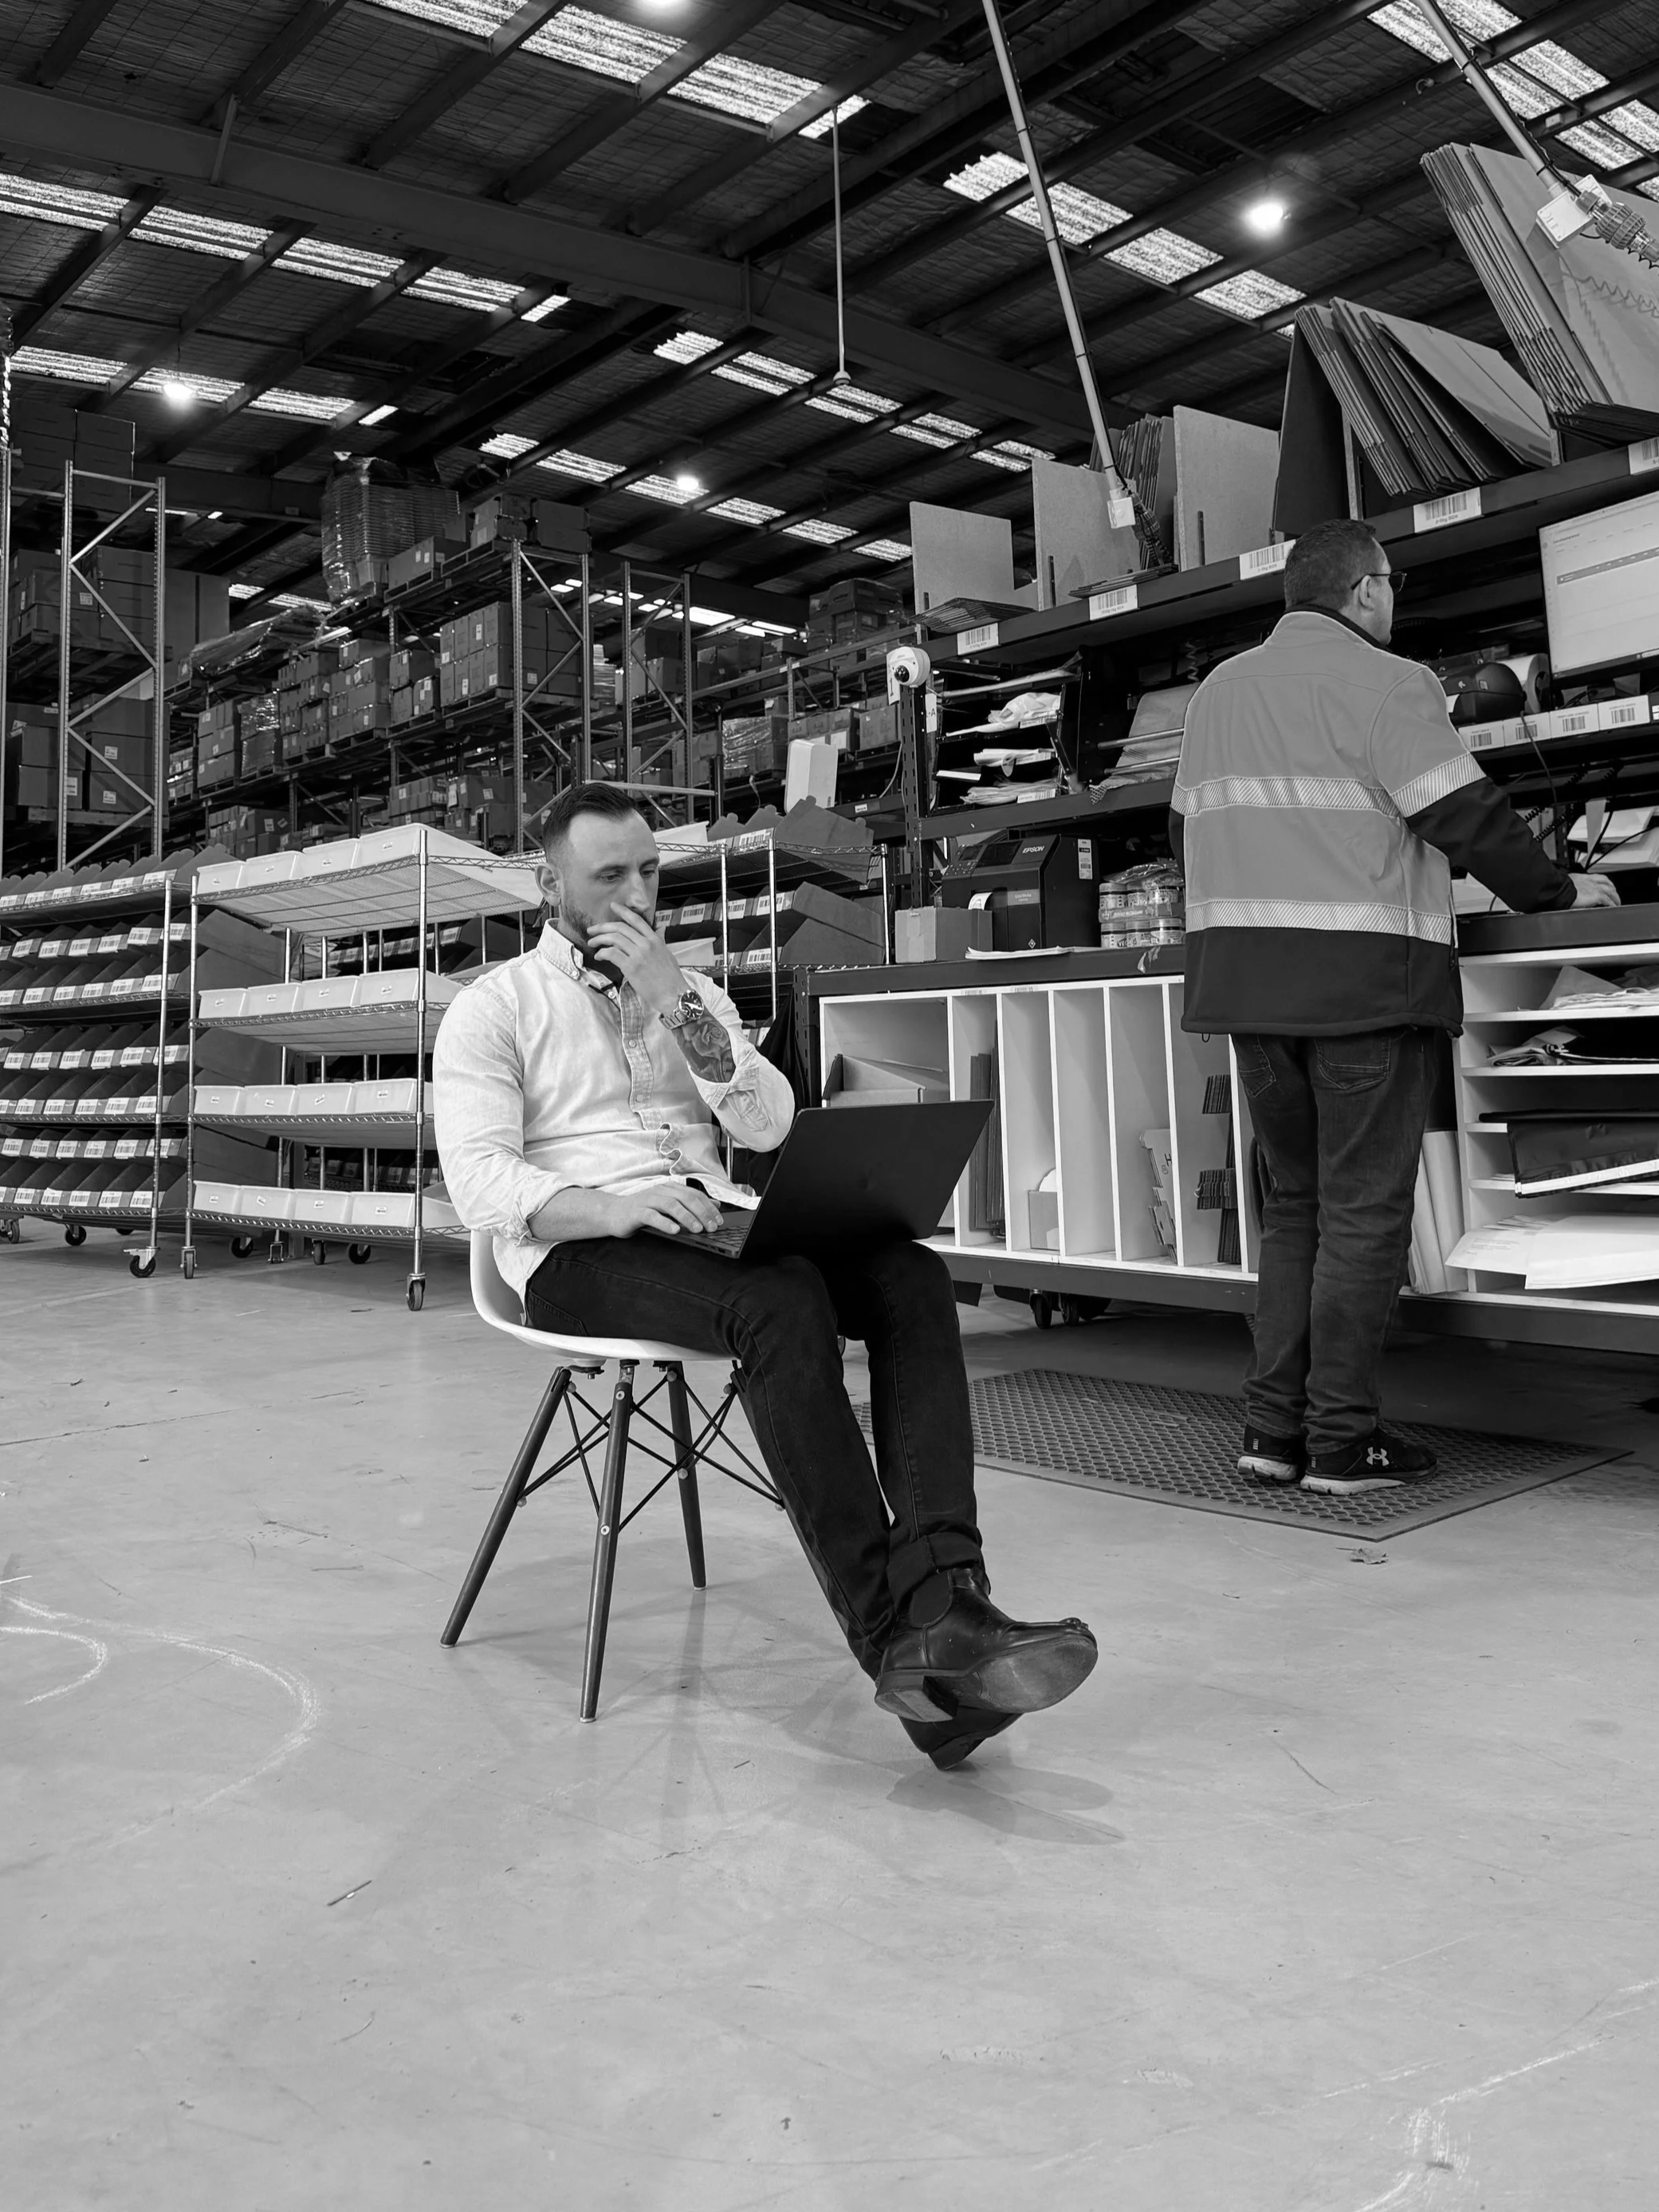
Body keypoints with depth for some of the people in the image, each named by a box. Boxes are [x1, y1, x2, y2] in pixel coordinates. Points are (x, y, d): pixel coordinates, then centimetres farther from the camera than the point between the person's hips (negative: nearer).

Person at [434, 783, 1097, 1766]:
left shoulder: (694, 991, 21)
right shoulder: (495, 1008, 6)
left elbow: (770, 1125, 6)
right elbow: (480, 1179, -8)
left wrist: (678, 1008, -6)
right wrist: (611, 1206, -26)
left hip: (713, 1228, 5)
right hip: (579, 1254, -5)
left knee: (912, 1274, -24)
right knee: (783, 1300, -36)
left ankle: (942, 1597, -36)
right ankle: (891, 1635, -35)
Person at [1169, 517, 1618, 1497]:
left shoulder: (1217, 691, 15)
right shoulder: (1383, 683, -6)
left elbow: (1189, 831, 18)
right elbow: (1468, 819, -10)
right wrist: (1558, 892, 3)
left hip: (1244, 975, 7)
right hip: (1366, 977, -7)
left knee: (1297, 1198, 15)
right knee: (1364, 1210, 1)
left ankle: (1275, 1427, 14)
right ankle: (1342, 1441, 5)